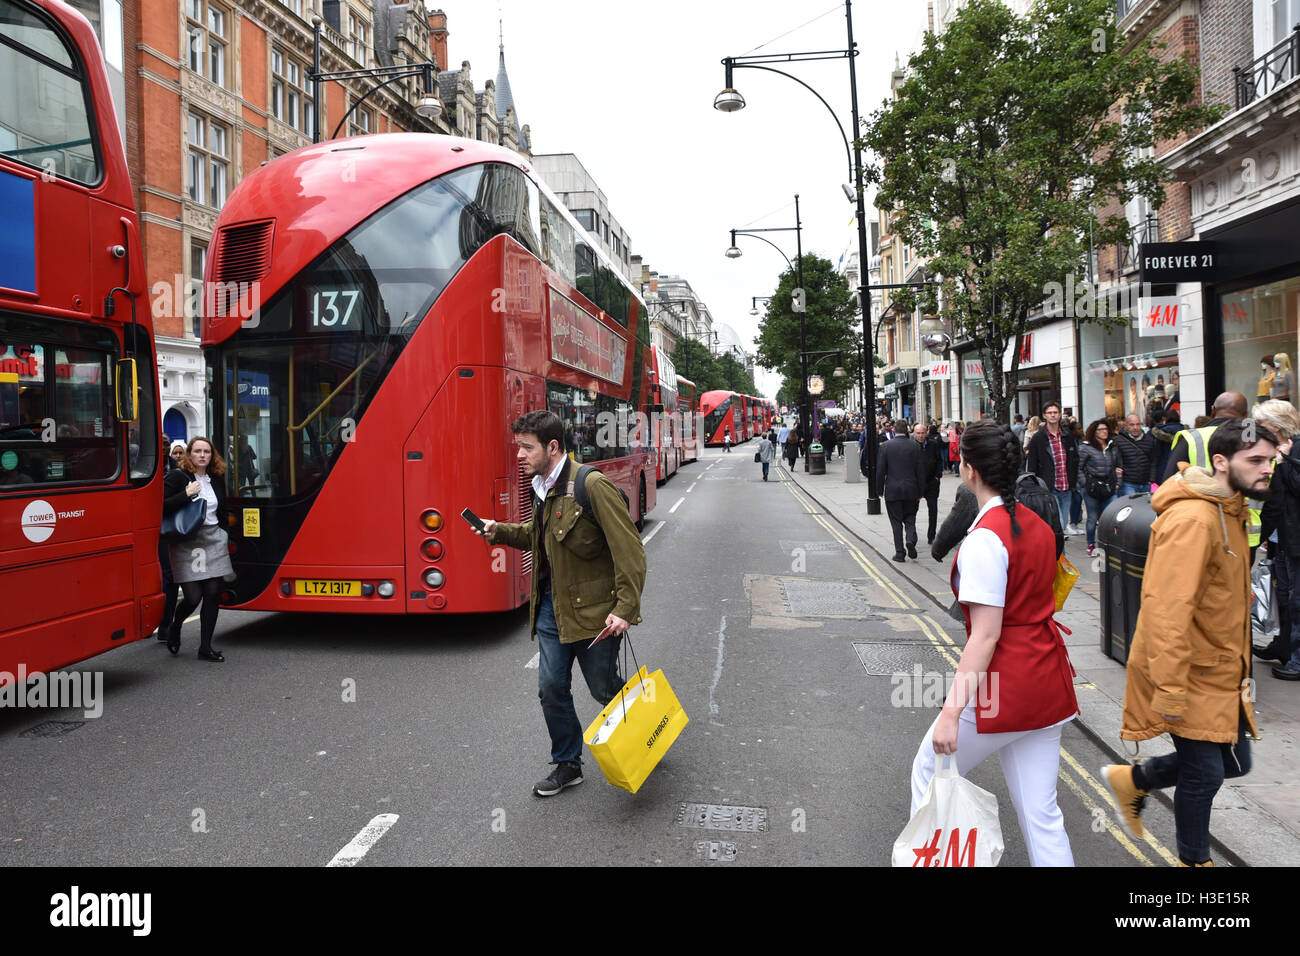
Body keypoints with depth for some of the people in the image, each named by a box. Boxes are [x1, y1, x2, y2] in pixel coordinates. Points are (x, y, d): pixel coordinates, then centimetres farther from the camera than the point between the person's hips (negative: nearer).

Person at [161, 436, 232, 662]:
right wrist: (186, 494, -21)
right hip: (187, 543, -5)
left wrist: (225, 539, 19)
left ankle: (205, 647, 10)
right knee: (193, 597, -6)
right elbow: (162, 507, -15)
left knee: (213, 593, 1)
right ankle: (174, 627, 28)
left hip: (213, 540, 5)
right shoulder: (177, 478, -6)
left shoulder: (217, 479, 12)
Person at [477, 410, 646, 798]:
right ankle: (567, 765, 29)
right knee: (551, 689, 10)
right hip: (551, 606, 7)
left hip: (592, 609, -7)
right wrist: (500, 531, 7)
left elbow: (629, 550, -20)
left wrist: (625, 609, -23)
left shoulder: (592, 486, -20)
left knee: (604, 689, 7)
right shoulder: (542, 487, 7)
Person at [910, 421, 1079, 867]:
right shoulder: (1037, 524, 7)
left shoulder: (984, 538, -19)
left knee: (929, 772, 14)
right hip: (1047, 680, 8)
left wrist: (952, 710, -23)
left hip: (1003, 685, -8)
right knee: (1041, 812, 14)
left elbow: (986, 635, -22)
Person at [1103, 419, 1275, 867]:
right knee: (1204, 775, 4)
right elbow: (1168, 610, -29)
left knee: (1233, 760, 15)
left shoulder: (1229, 511, 8)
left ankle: (1131, 779, 32)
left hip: (1220, 670, 10)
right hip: (1192, 677, -9)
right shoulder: (1192, 519, -25)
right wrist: (1170, 690, -28)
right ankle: (1194, 859, 27)